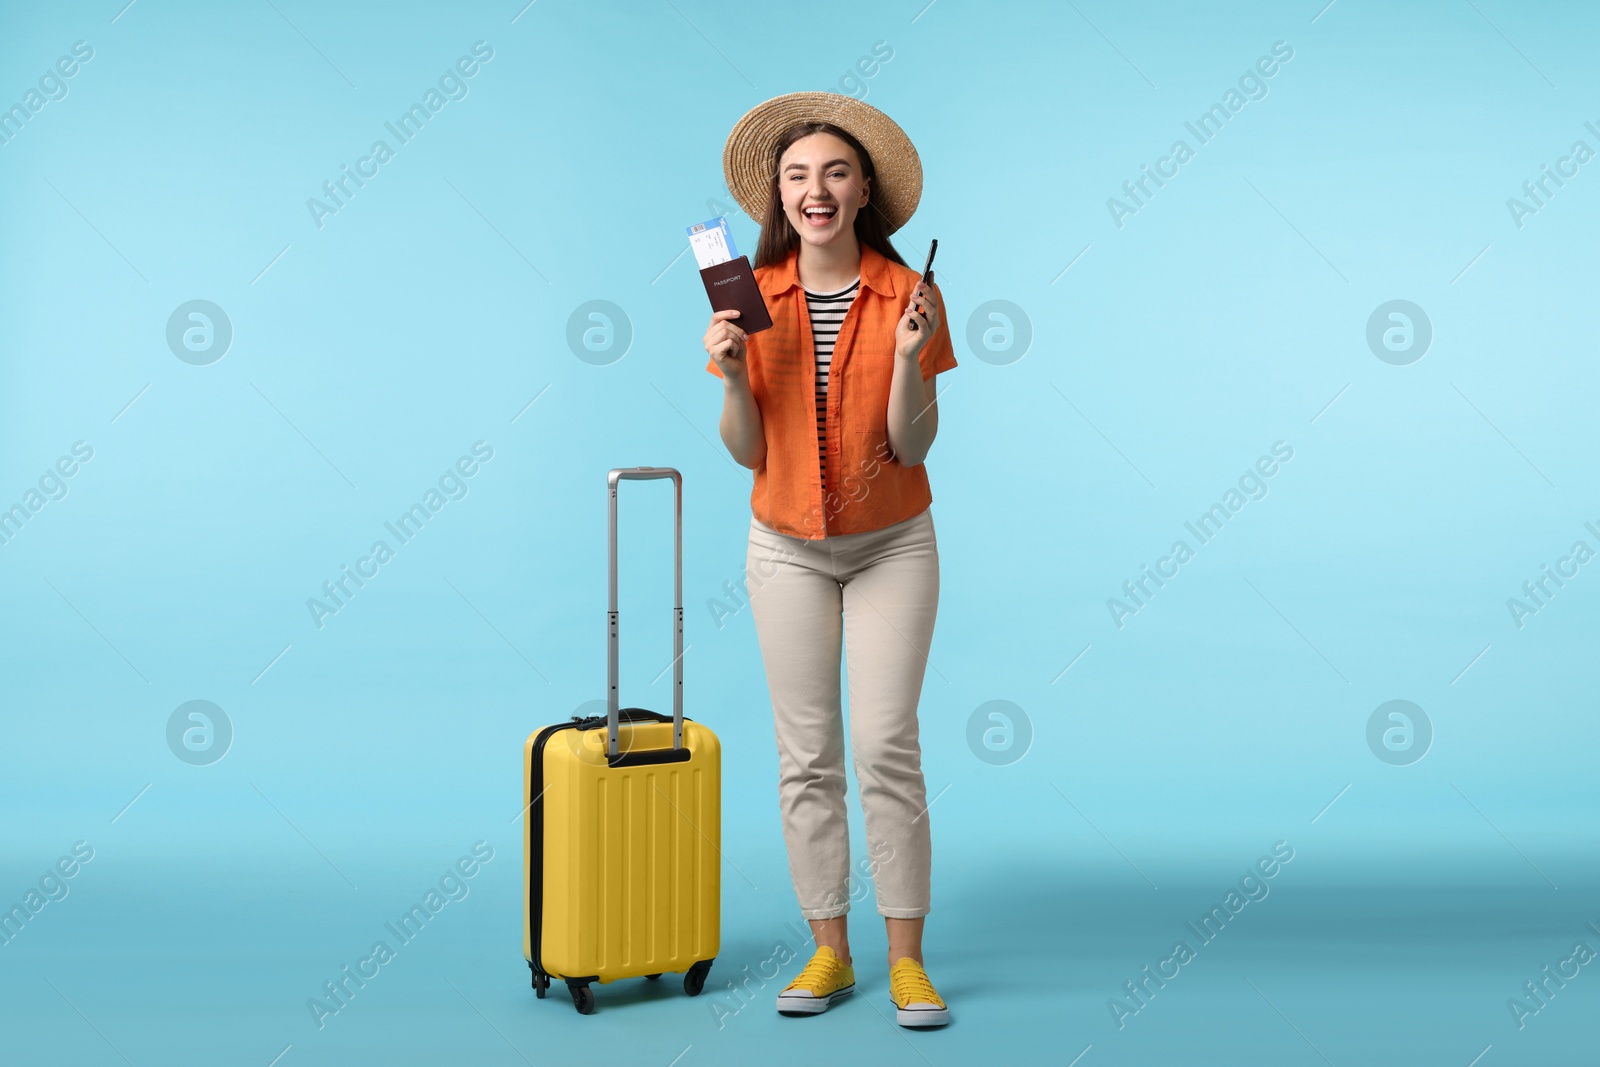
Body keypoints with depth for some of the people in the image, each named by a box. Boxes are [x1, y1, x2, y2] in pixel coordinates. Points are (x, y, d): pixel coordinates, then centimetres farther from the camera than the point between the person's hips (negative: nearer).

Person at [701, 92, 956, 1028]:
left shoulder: (911, 296, -8)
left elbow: (913, 448, -11)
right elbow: (747, 452, -3)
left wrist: (909, 356, -25)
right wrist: (732, 374, -19)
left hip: (893, 546, -1)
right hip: (789, 550, 2)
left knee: (888, 747, -4)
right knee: (807, 756, 4)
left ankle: (907, 960, 7)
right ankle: (830, 952, 16)